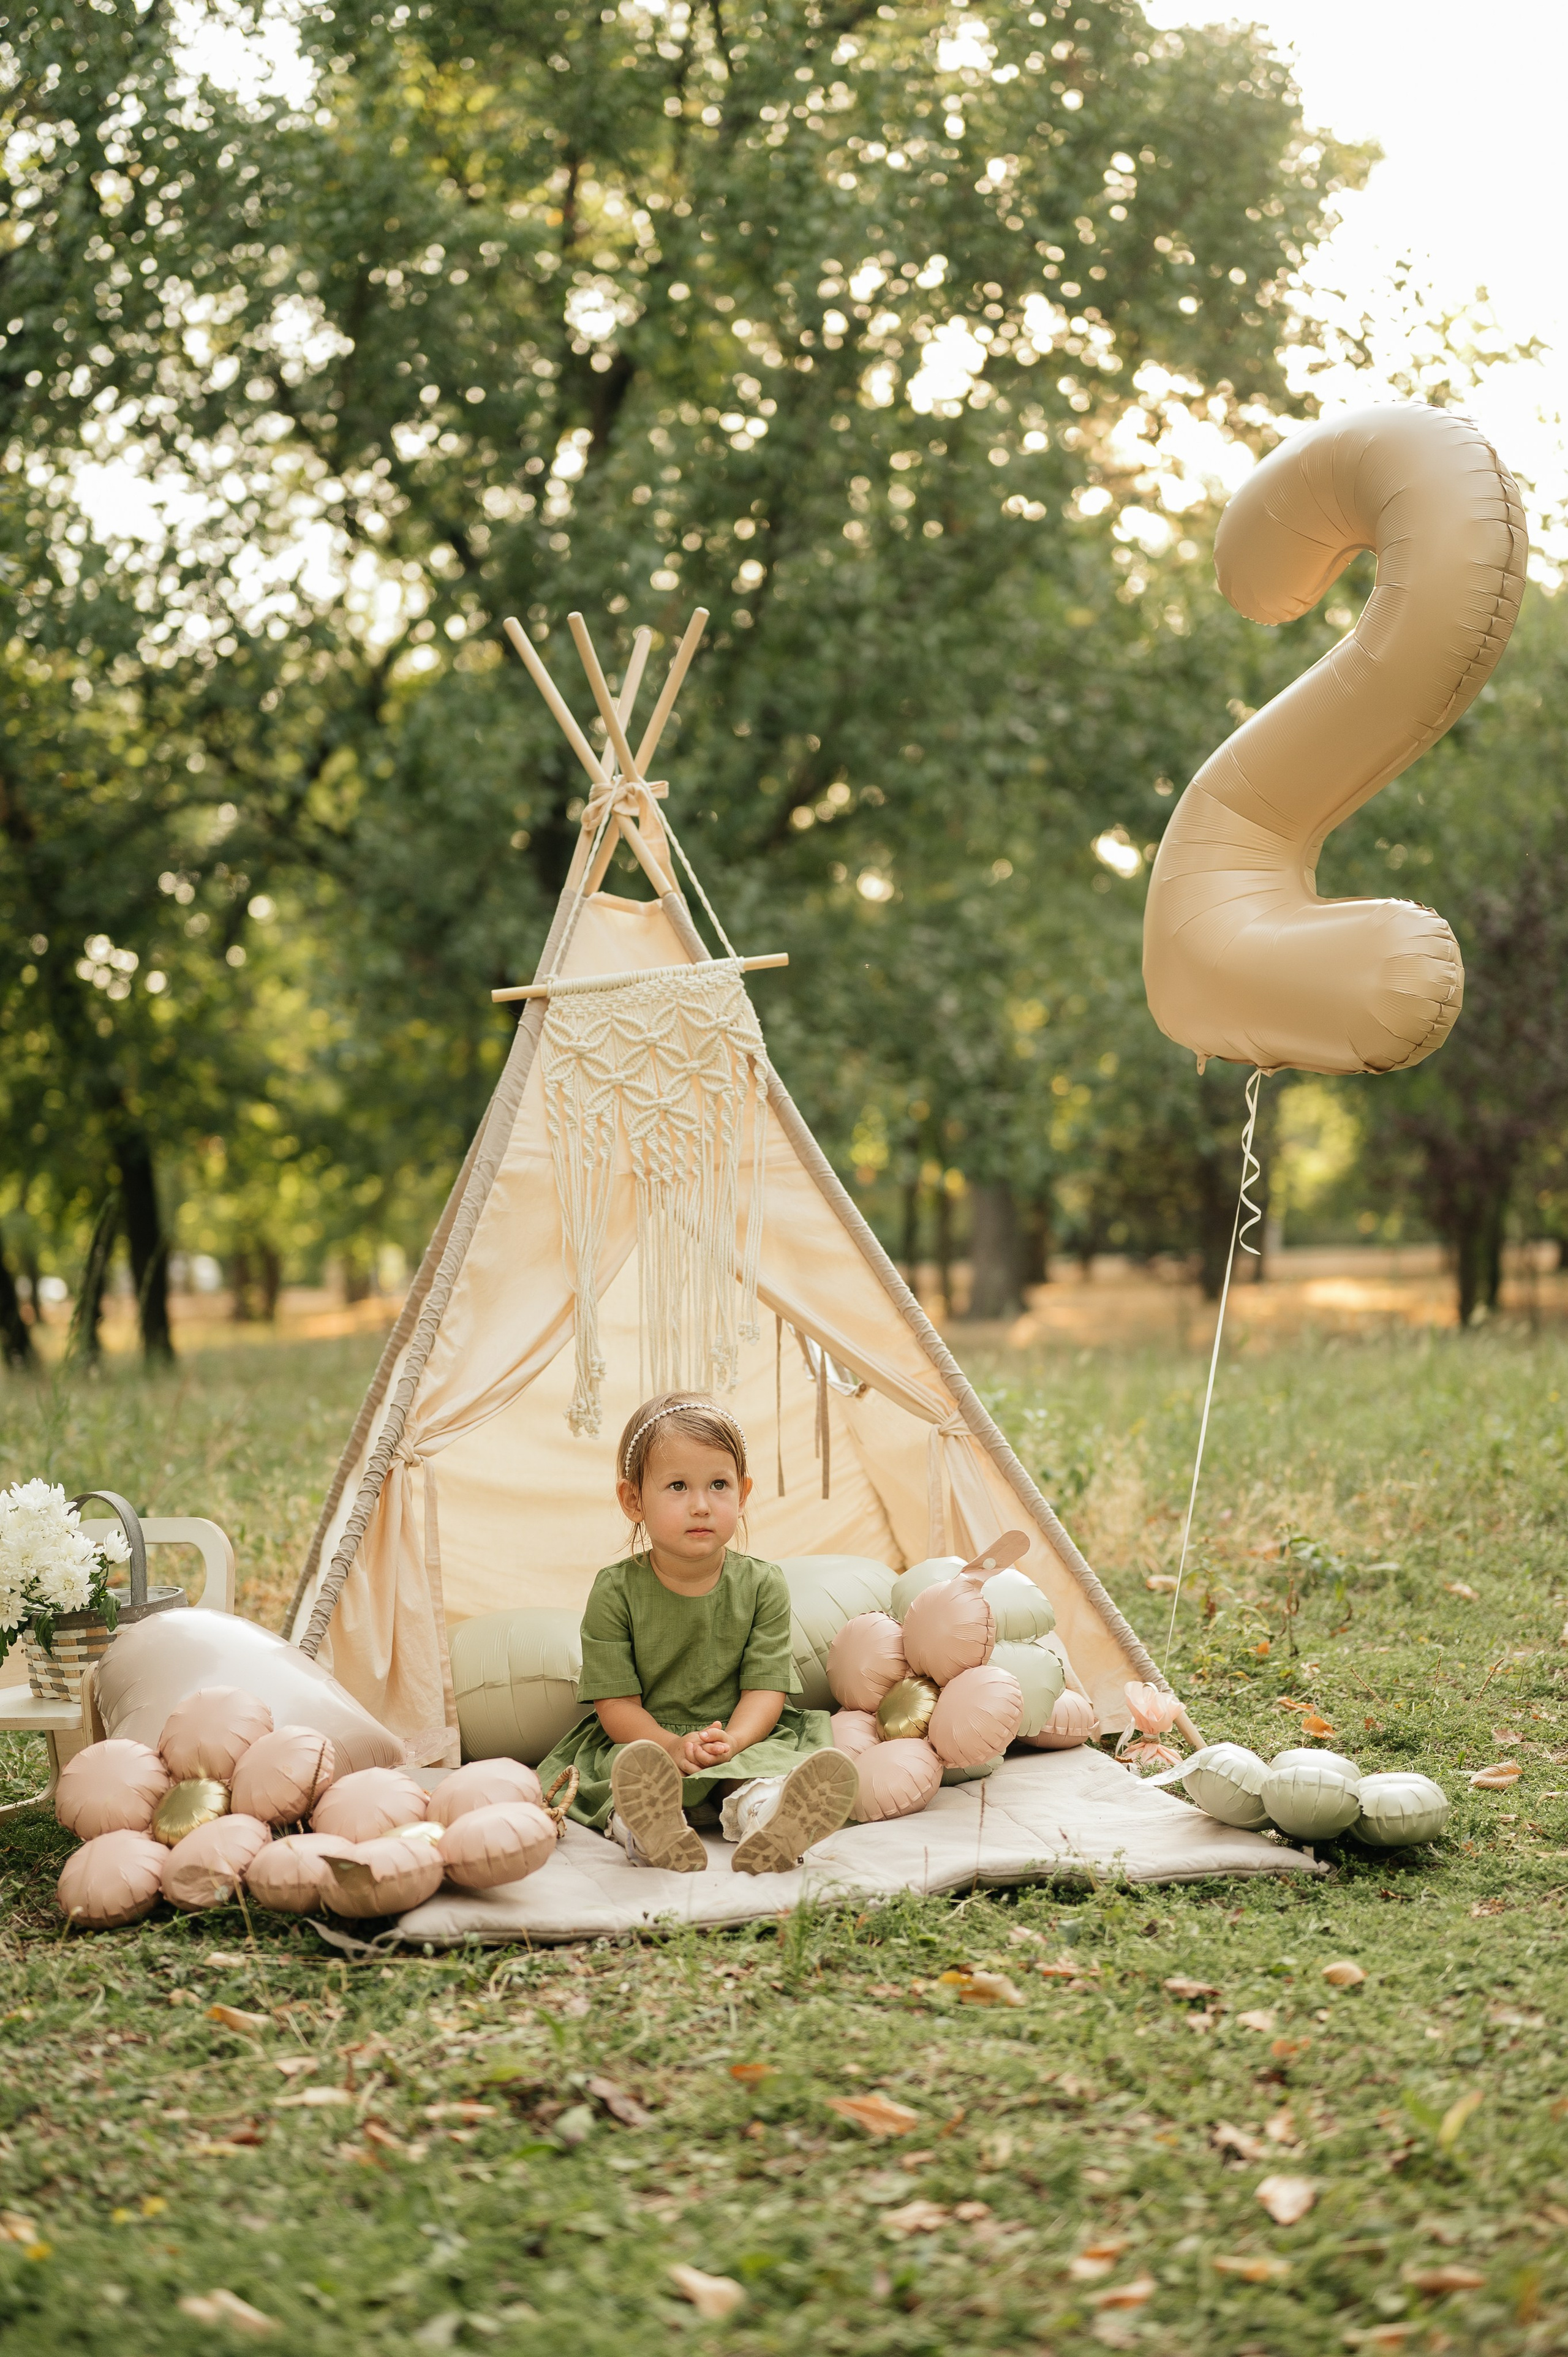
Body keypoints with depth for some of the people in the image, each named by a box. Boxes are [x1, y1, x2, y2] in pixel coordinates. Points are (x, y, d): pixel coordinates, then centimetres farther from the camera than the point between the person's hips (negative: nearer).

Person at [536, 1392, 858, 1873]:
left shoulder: (762, 1585, 2)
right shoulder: (615, 1591, -3)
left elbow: (765, 1688, -4)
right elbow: (616, 1703, -6)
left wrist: (731, 1740, -26)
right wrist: (673, 1746, -25)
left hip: (743, 1741, 2)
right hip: (641, 1741, -2)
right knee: (635, 1771, -34)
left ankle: (759, 1812, -60)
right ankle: (645, 1828, -64)